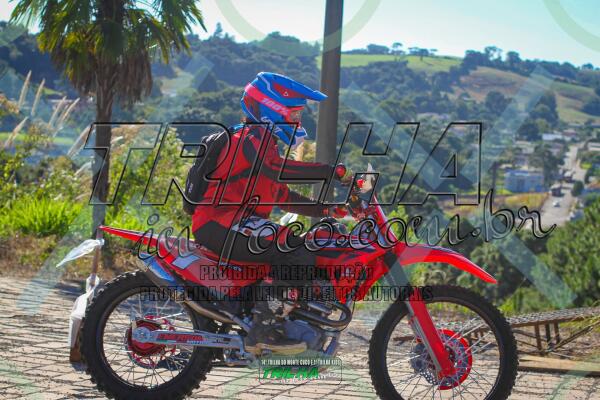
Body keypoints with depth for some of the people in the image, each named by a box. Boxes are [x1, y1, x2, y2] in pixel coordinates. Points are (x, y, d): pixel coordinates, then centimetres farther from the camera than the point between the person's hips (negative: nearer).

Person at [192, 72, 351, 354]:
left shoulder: (264, 143, 24)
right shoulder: (250, 140, -9)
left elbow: (283, 197, 25)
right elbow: (278, 168, -30)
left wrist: (327, 211, 15)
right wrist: (333, 172, -31)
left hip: (244, 223, 11)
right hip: (221, 225, -11)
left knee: (307, 250, 13)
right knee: (300, 256, -24)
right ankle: (263, 330, -24)